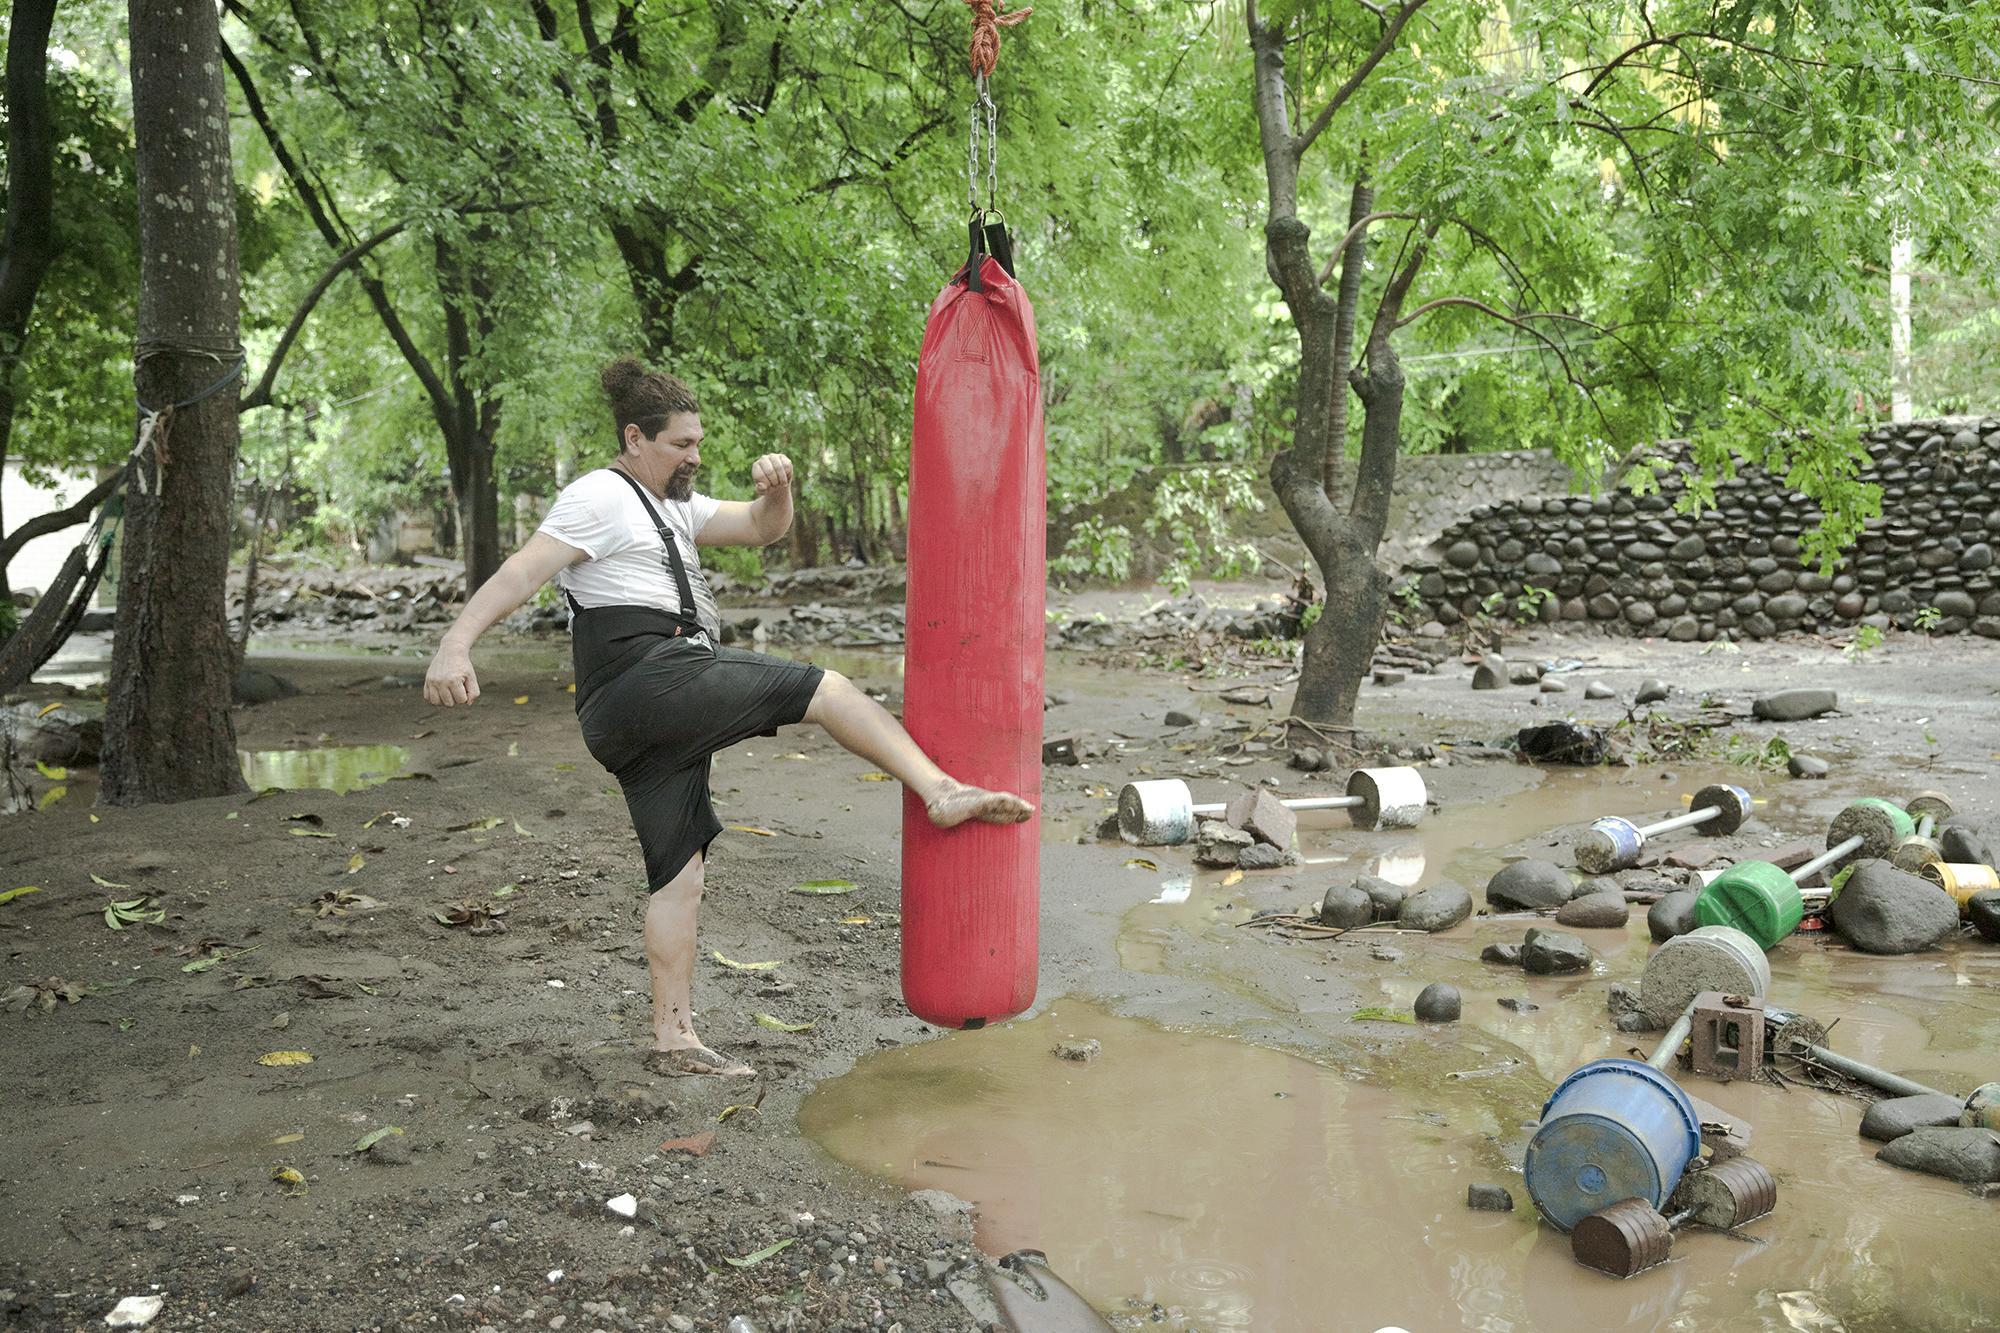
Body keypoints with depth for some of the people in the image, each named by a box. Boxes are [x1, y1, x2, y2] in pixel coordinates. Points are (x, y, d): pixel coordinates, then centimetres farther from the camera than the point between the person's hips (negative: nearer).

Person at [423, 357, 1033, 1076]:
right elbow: (522, 569, -14)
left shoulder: (672, 506, 27)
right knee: (826, 688, -9)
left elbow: (764, 529, 21)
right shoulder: (601, 498, -2)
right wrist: (455, 644, -28)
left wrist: (777, 488, -2)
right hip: (649, 678, -10)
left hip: (653, 721, 10)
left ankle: (673, 1039, 11)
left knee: (680, 871, 7)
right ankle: (944, 793, -10)